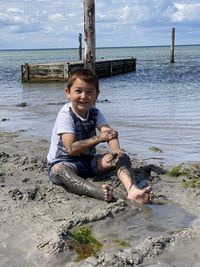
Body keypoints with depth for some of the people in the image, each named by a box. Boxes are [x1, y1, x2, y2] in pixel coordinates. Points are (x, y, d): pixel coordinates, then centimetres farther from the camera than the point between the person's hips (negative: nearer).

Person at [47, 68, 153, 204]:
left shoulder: (95, 113, 2)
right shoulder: (65, 115, -16)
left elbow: (109, 132, -16)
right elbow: (71, 149, -25)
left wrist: (115, 149, -37)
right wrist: (98, 138, -25)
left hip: (88, 160, 6)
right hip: (64, 162, -5)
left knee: (121, 157, -13)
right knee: (58, 170, -40)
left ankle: (132, 190, -40)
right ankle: (99, 193, -60)